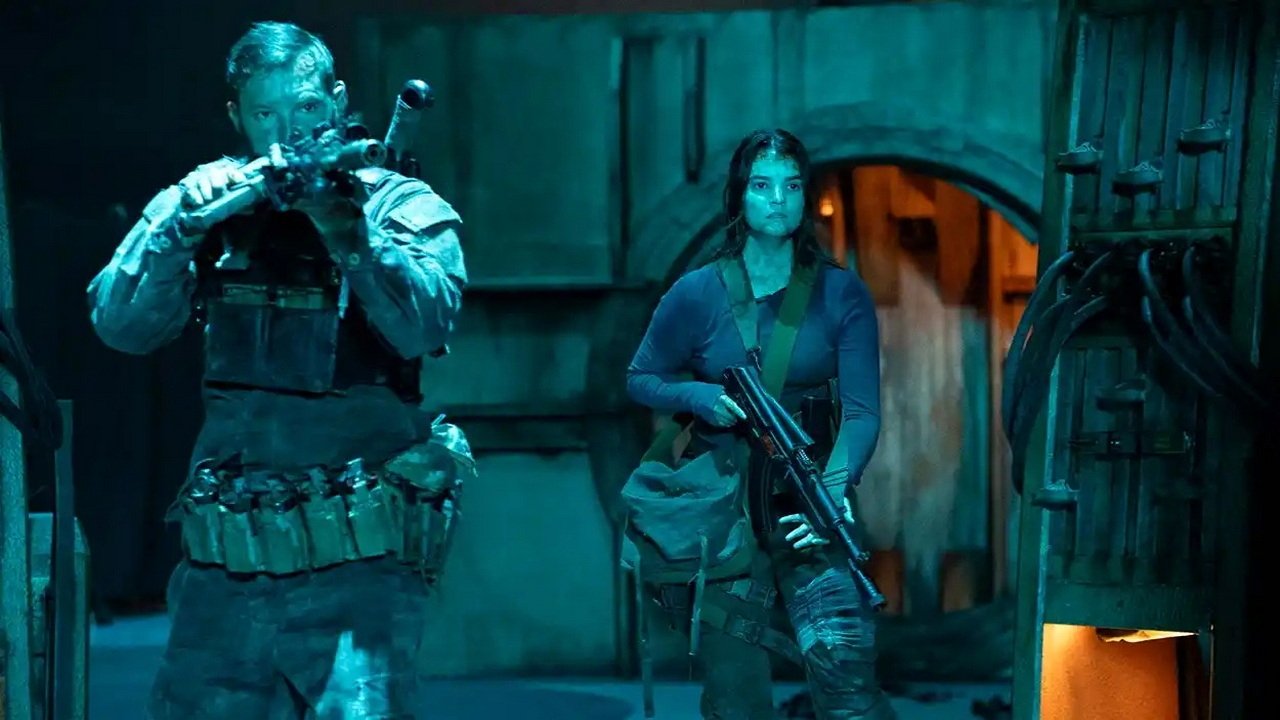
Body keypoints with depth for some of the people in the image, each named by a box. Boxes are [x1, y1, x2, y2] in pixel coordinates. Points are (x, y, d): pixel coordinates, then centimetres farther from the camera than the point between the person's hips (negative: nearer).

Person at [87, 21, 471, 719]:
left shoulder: (402, 205, 2)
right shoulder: (206, 200, 9)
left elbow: (425, 326, -16)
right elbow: (119, 323, -2)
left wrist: (342, 227, -27)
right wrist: (183, 225, -16)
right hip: (224, 559, 3)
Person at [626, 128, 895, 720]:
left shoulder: (840, 293, 1)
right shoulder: (698, 293, 2)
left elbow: (862, 410, -5)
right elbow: (640, 379, 11)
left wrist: (836, 486, -24)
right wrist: (702, 397, -10)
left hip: (807, 512, -1)